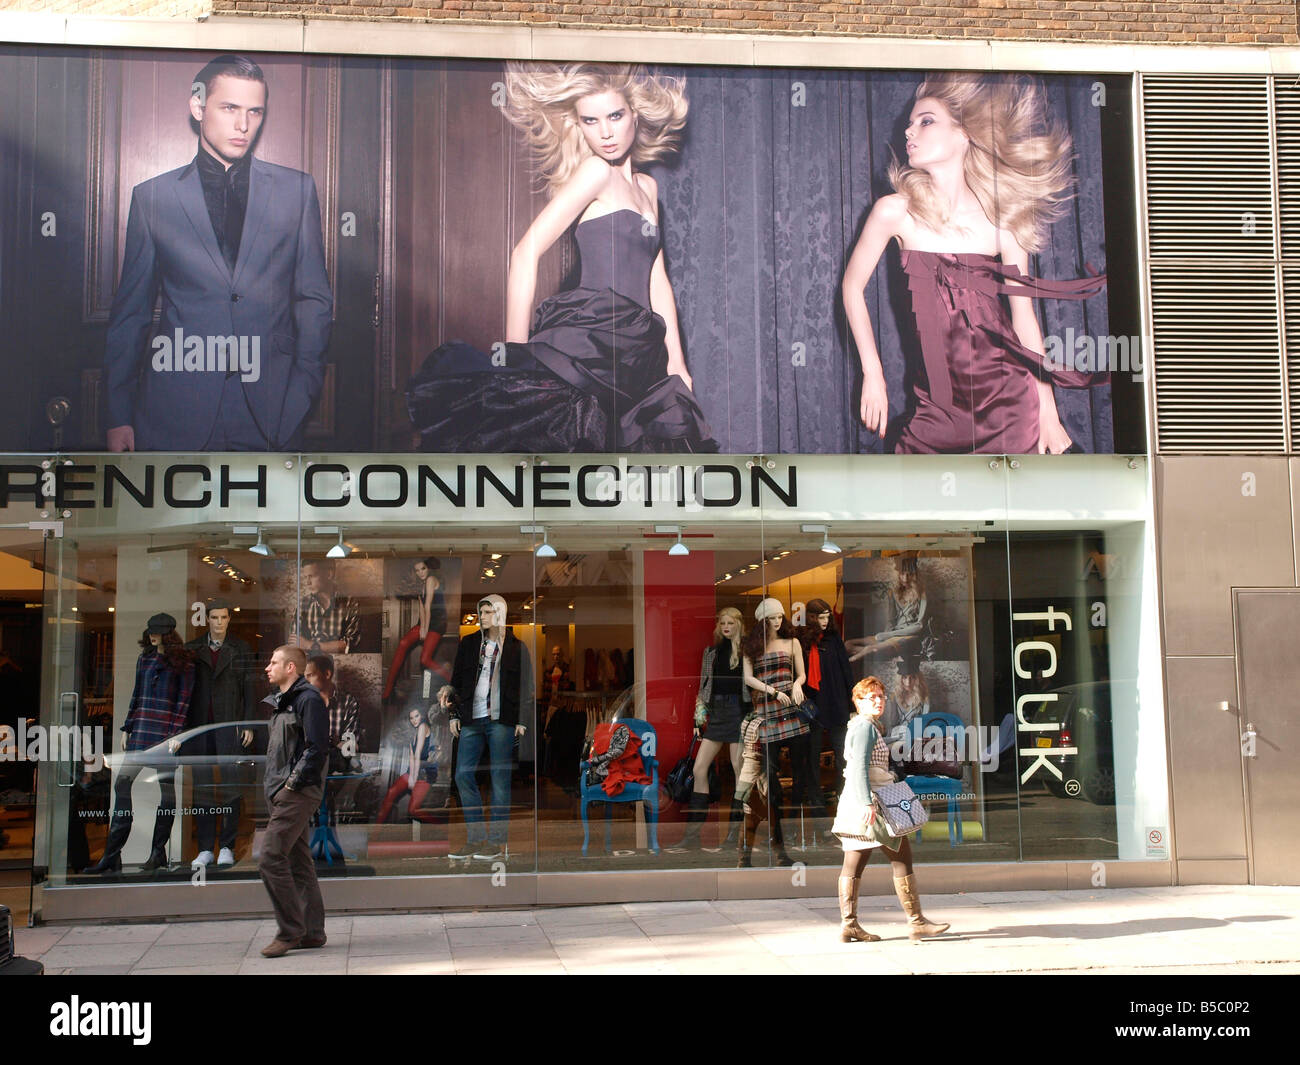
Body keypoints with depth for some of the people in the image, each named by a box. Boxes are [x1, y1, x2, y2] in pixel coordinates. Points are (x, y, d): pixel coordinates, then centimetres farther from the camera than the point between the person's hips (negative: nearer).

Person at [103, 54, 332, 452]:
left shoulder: (297, 190, 10)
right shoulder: (152, 197, 8)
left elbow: (315, 300, 11)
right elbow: (130, 312, 11)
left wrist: (302, 390, 1)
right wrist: (119, 416, 8)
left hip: (270, 413, 0)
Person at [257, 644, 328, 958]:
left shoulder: (308, 699, -11)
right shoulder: (282, 702, 19)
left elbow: (316, 747, -18)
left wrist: (293, 782, -18)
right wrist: (275, 785, 13)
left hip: (297, 793, -10)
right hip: (281, 794, 10)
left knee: (271, 859, -12)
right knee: (298, 862, 11)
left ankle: (290, 931, -4)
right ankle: (312, 931, 16)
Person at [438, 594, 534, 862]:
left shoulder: (516, 647, 3)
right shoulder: (469, 643, 12)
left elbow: (526, 687, 3)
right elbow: (457, 680, 15)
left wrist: (522, 720, -3)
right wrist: (454, 715, 9)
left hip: (501, 720, -4)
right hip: (471, 719, 4)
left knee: (500, 778, -2)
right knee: (463, 775, 0)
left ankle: (497, 842, 3)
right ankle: (475, 839, 9)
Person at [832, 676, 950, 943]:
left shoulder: (864, 727, 21)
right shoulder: (865, 726, -11)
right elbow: (860, 766, -22)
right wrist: (867, 803, -29)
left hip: (856, 804, 10)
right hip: (869, 803, -10)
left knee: (854, 862, 5)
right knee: (902, 856, -4)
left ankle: (848, 924, 4)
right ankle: (916, 921, -1)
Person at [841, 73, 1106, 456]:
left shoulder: (1003, 219, -1)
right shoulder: (896, 211, -4)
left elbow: (1024, 315, 4)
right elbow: (853, 285, 8)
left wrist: (1048, 411, 5)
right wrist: (872, 374, 5)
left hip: (1009, 400, 0)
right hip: (939, 406, 0)